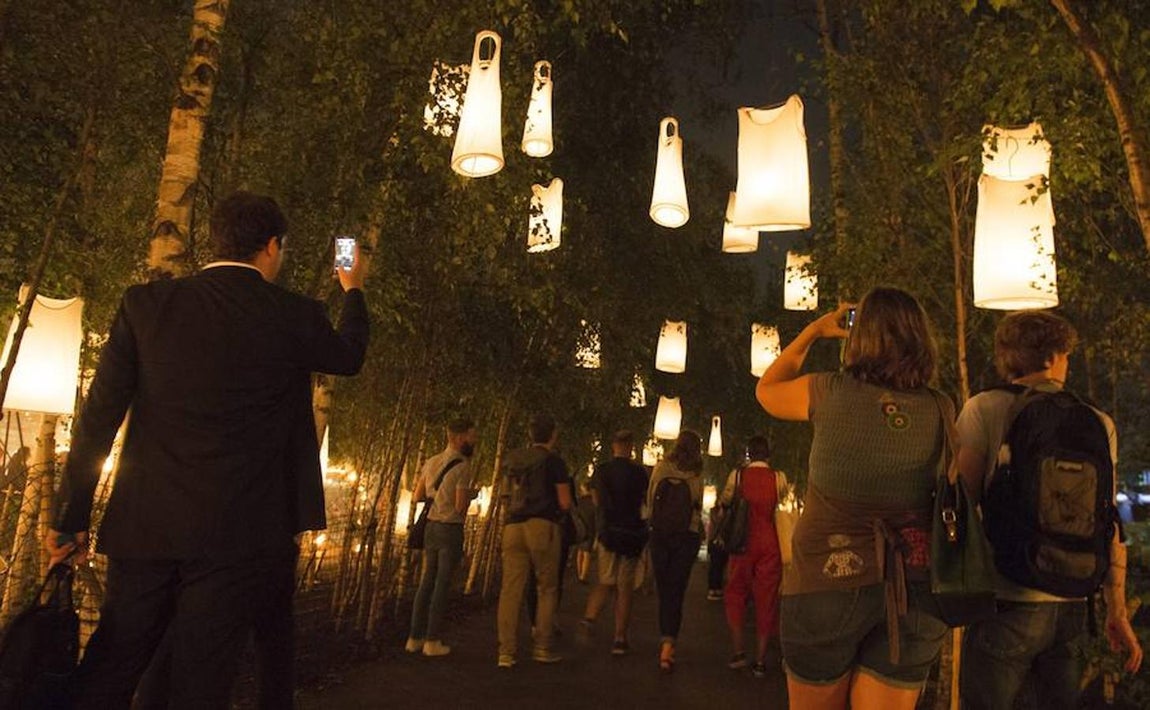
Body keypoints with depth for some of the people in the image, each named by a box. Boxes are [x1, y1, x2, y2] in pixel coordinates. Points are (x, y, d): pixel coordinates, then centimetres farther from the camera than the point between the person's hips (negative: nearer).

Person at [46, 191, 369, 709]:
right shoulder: (295, 317, -3)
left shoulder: (145, 303, 2)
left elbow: (98, 418, 2)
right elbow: (350, 356, 19)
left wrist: (73, 517, 10)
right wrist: (353, 290, 38)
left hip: (143, 529, 3)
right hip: (239, 536, -2)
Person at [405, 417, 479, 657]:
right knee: (443, 584, 0)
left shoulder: (431, 462, 8)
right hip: (451, 529, -7)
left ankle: (415, 637, 15)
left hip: (431, 526, 7)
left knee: (427, 582, 12)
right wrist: (471, 493, 4)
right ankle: (432, 641, 5)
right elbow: (460, 507, -16)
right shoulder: (463, 467, -15)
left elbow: (418, 496, 12)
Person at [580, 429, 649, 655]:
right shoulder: (639, 472, -5)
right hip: (632, 533, -2)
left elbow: (596, 502, 7)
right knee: (625, 587, 6)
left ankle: (589, 618, -10)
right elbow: (645, 502, 4)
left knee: (605, 583, 14)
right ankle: (620, 639, 8)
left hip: (607, 532, 2)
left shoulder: (600, 470, 0)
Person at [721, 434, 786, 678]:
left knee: (735, 594, 15)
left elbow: (724, 501, 11)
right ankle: (760, 660, 11)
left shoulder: (737, 475, -4)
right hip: (769, 544, 0)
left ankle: (739, 651, 10)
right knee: (766, 600, 8)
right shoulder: (779, 478, -4)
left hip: (743, 542, 0)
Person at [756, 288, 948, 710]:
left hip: (826, 582, -2)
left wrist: (814, 331, 21)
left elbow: (767, 390, 13)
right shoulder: (941, 410, -1)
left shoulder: (831, 392, -8)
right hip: (913, 589, 2)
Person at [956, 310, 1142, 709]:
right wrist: (1117, 612, 14)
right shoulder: (1099, 425, 5)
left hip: (1009, 600, -5)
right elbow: (1109, 525, 7)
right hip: (1073, 606, 5)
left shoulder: (985, 409, -7)